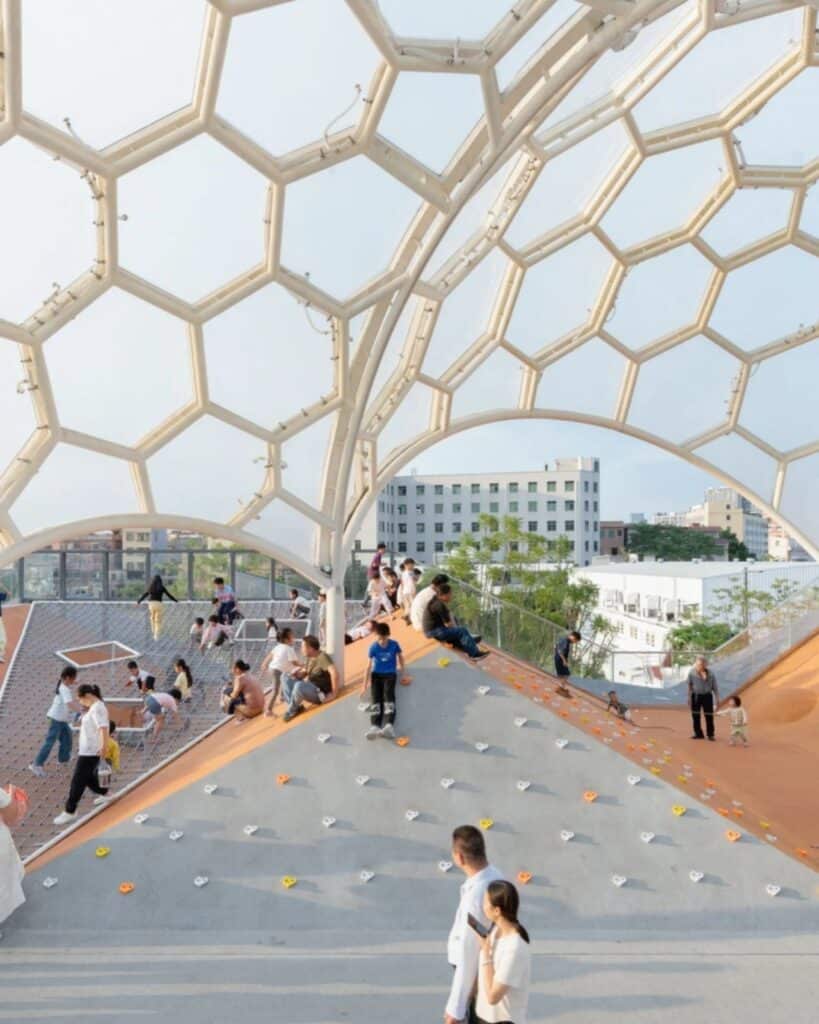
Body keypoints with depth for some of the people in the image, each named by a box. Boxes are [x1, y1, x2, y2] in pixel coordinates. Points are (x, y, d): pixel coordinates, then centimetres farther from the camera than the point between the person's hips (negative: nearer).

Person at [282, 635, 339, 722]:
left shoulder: (322, 657, -17)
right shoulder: (309, 658, 10)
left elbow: (334, 672, -30)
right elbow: (303, 673, 18)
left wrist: (334, 693, -28)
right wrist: (296, 673, -6)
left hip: (320, 693, -9)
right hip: (309, 689, 9)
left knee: (299, 685, -36)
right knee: (285, 676, 4)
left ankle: (291, 711, -9)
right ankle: (295, 707, -10)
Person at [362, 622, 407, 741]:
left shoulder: (394, 644, -6)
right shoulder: (373, 647, -5)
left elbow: (400, 657, 12)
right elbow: (369, 666, -2)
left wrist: (402, 669, 14)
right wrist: (365, 685, -1)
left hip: (390, 674, -1)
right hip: (376, 674, 1)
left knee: (388, 695, -26)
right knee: (375, 698, -21)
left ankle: (389, 725, -44)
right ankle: (374, 726, -39)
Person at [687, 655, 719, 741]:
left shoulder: (710, 674, -1)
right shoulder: (692, 673, -5)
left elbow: (714, 687, 6)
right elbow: (689, 686, 1)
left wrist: (717, 698, 4)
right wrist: (689, 698, -1)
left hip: (707, 696, 0)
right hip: (696, 696, 0)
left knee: (709, 716, 1)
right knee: (695, 716, 6)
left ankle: (710, 734, 15)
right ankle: (698, 734, 20)